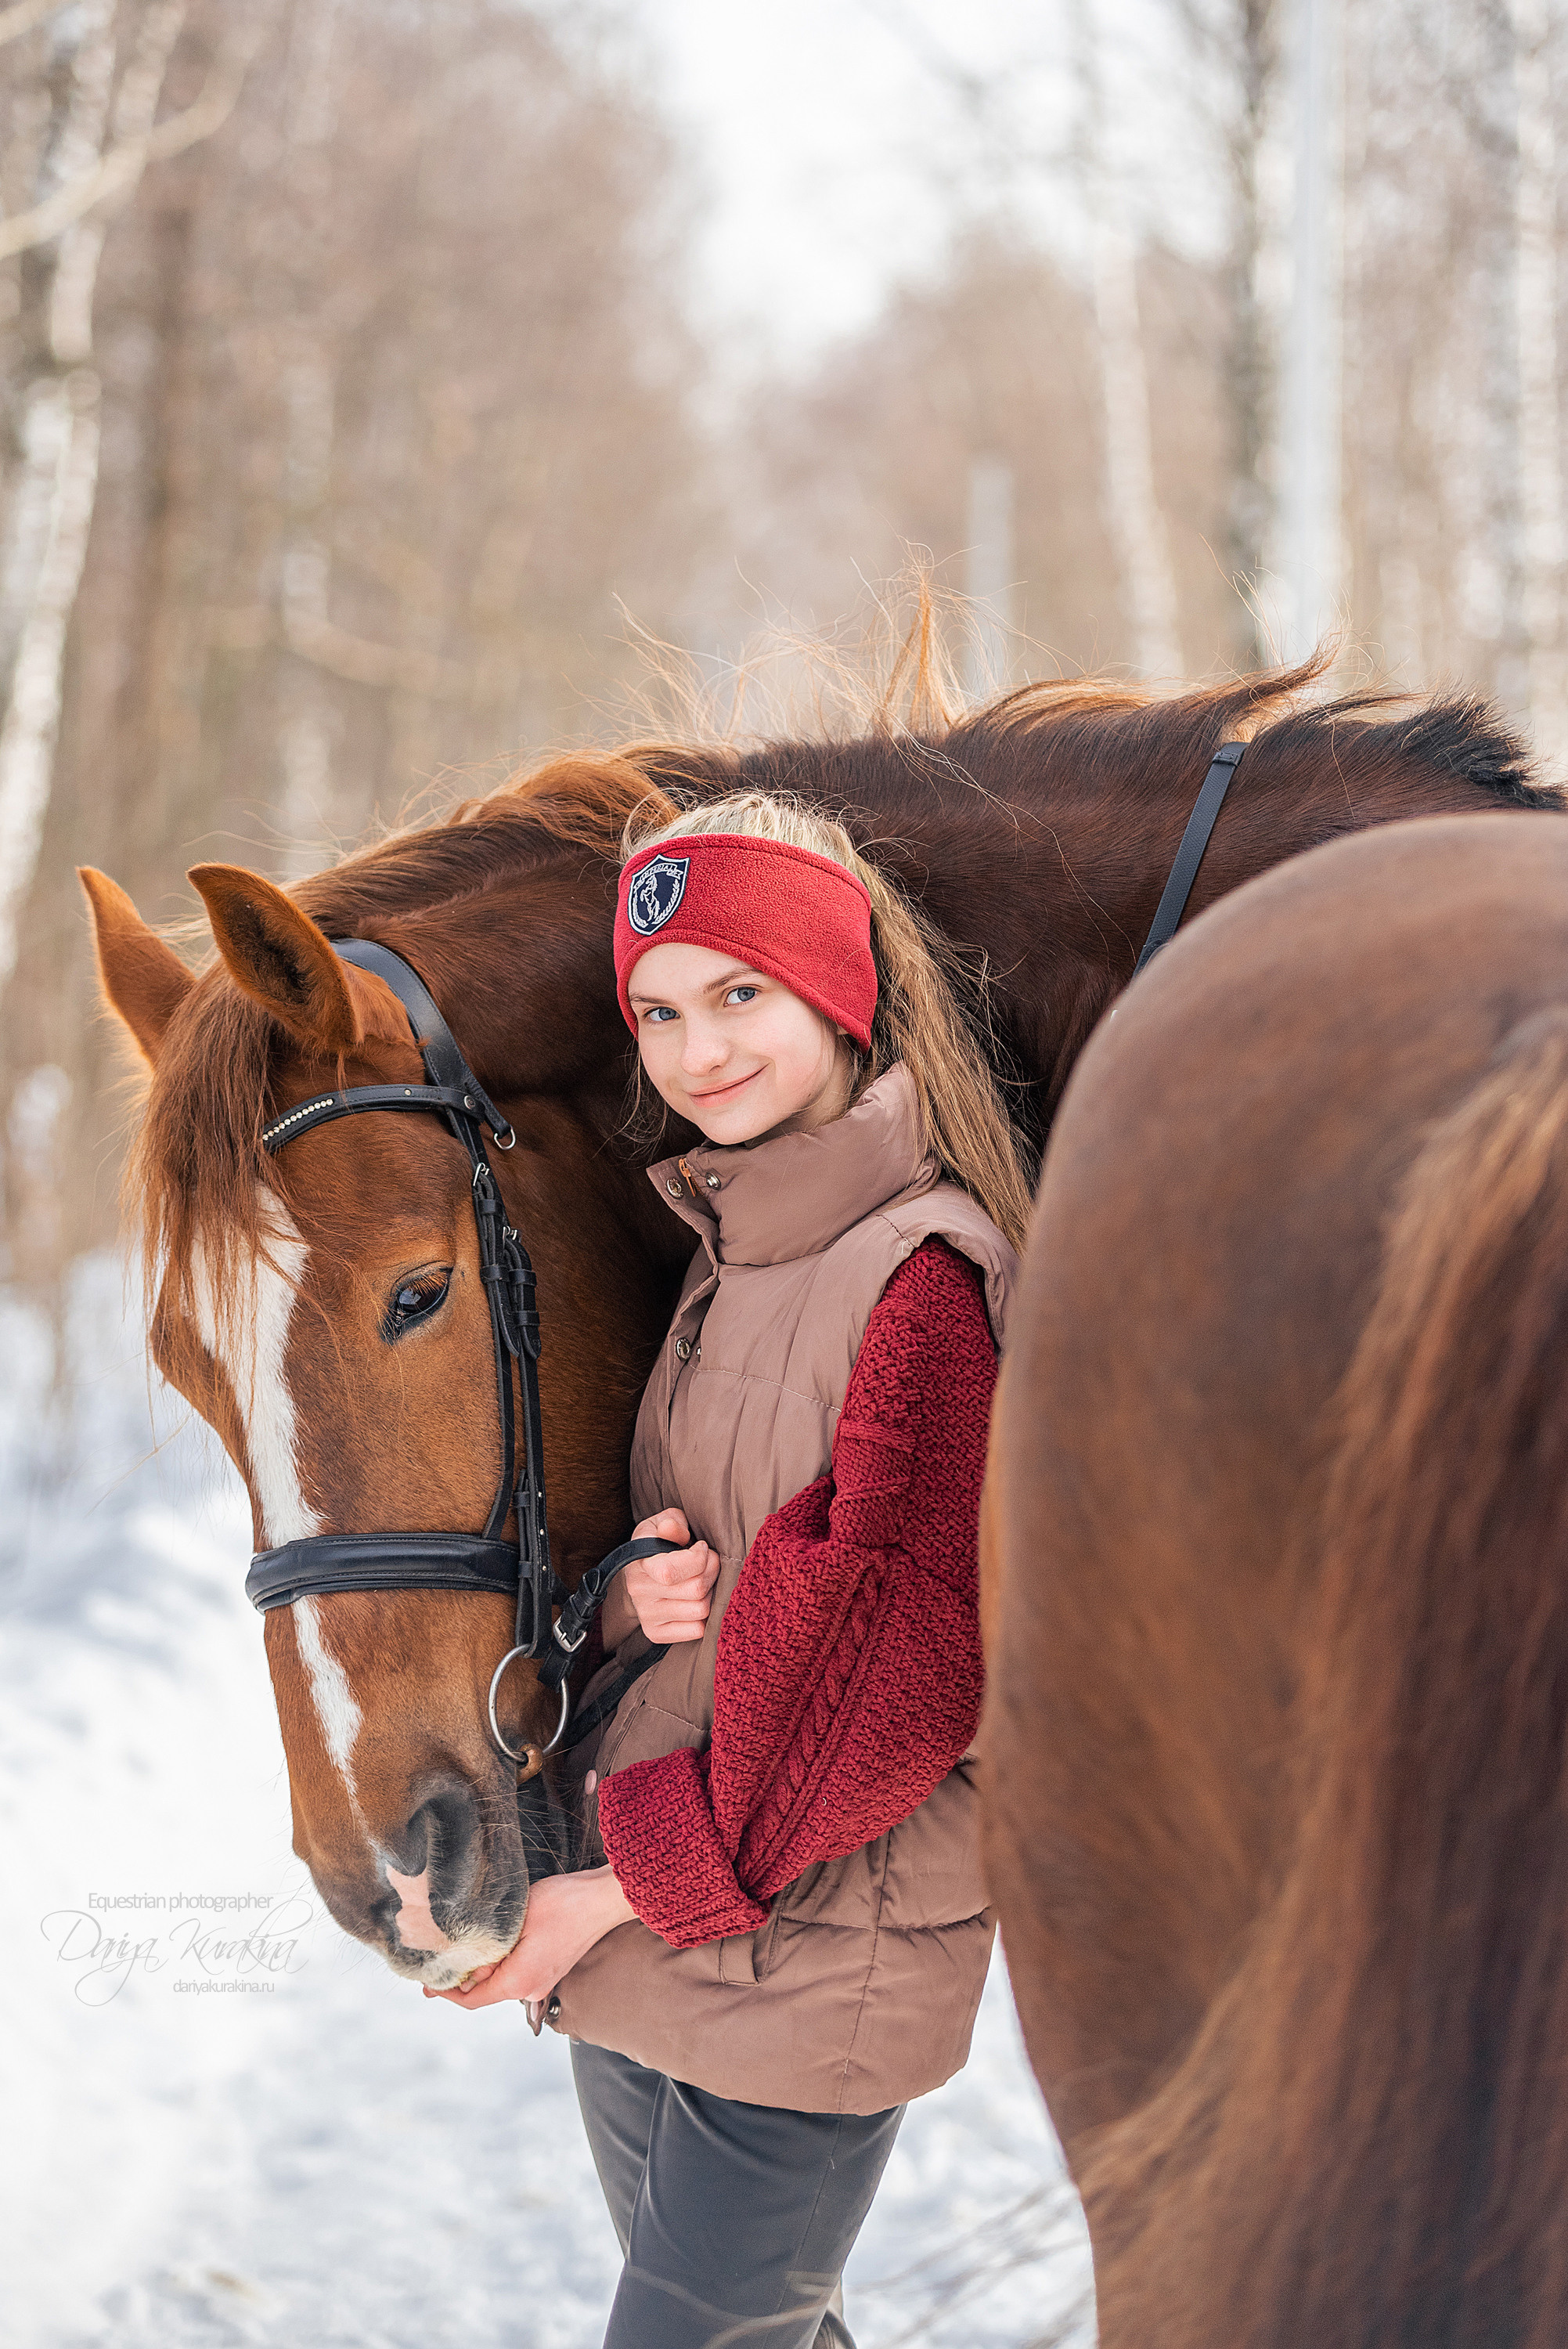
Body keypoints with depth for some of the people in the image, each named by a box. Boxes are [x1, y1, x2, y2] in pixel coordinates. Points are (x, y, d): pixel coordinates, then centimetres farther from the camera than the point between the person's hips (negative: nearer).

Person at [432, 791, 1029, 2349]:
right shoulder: (717, 1259, 9)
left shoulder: (925, 1280, -17)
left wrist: (630, 1884, -16)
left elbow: (893, 1666, -19)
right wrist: (633, 1589, -10)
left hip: (817, 1956, -8)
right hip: (633, 1935, 8)